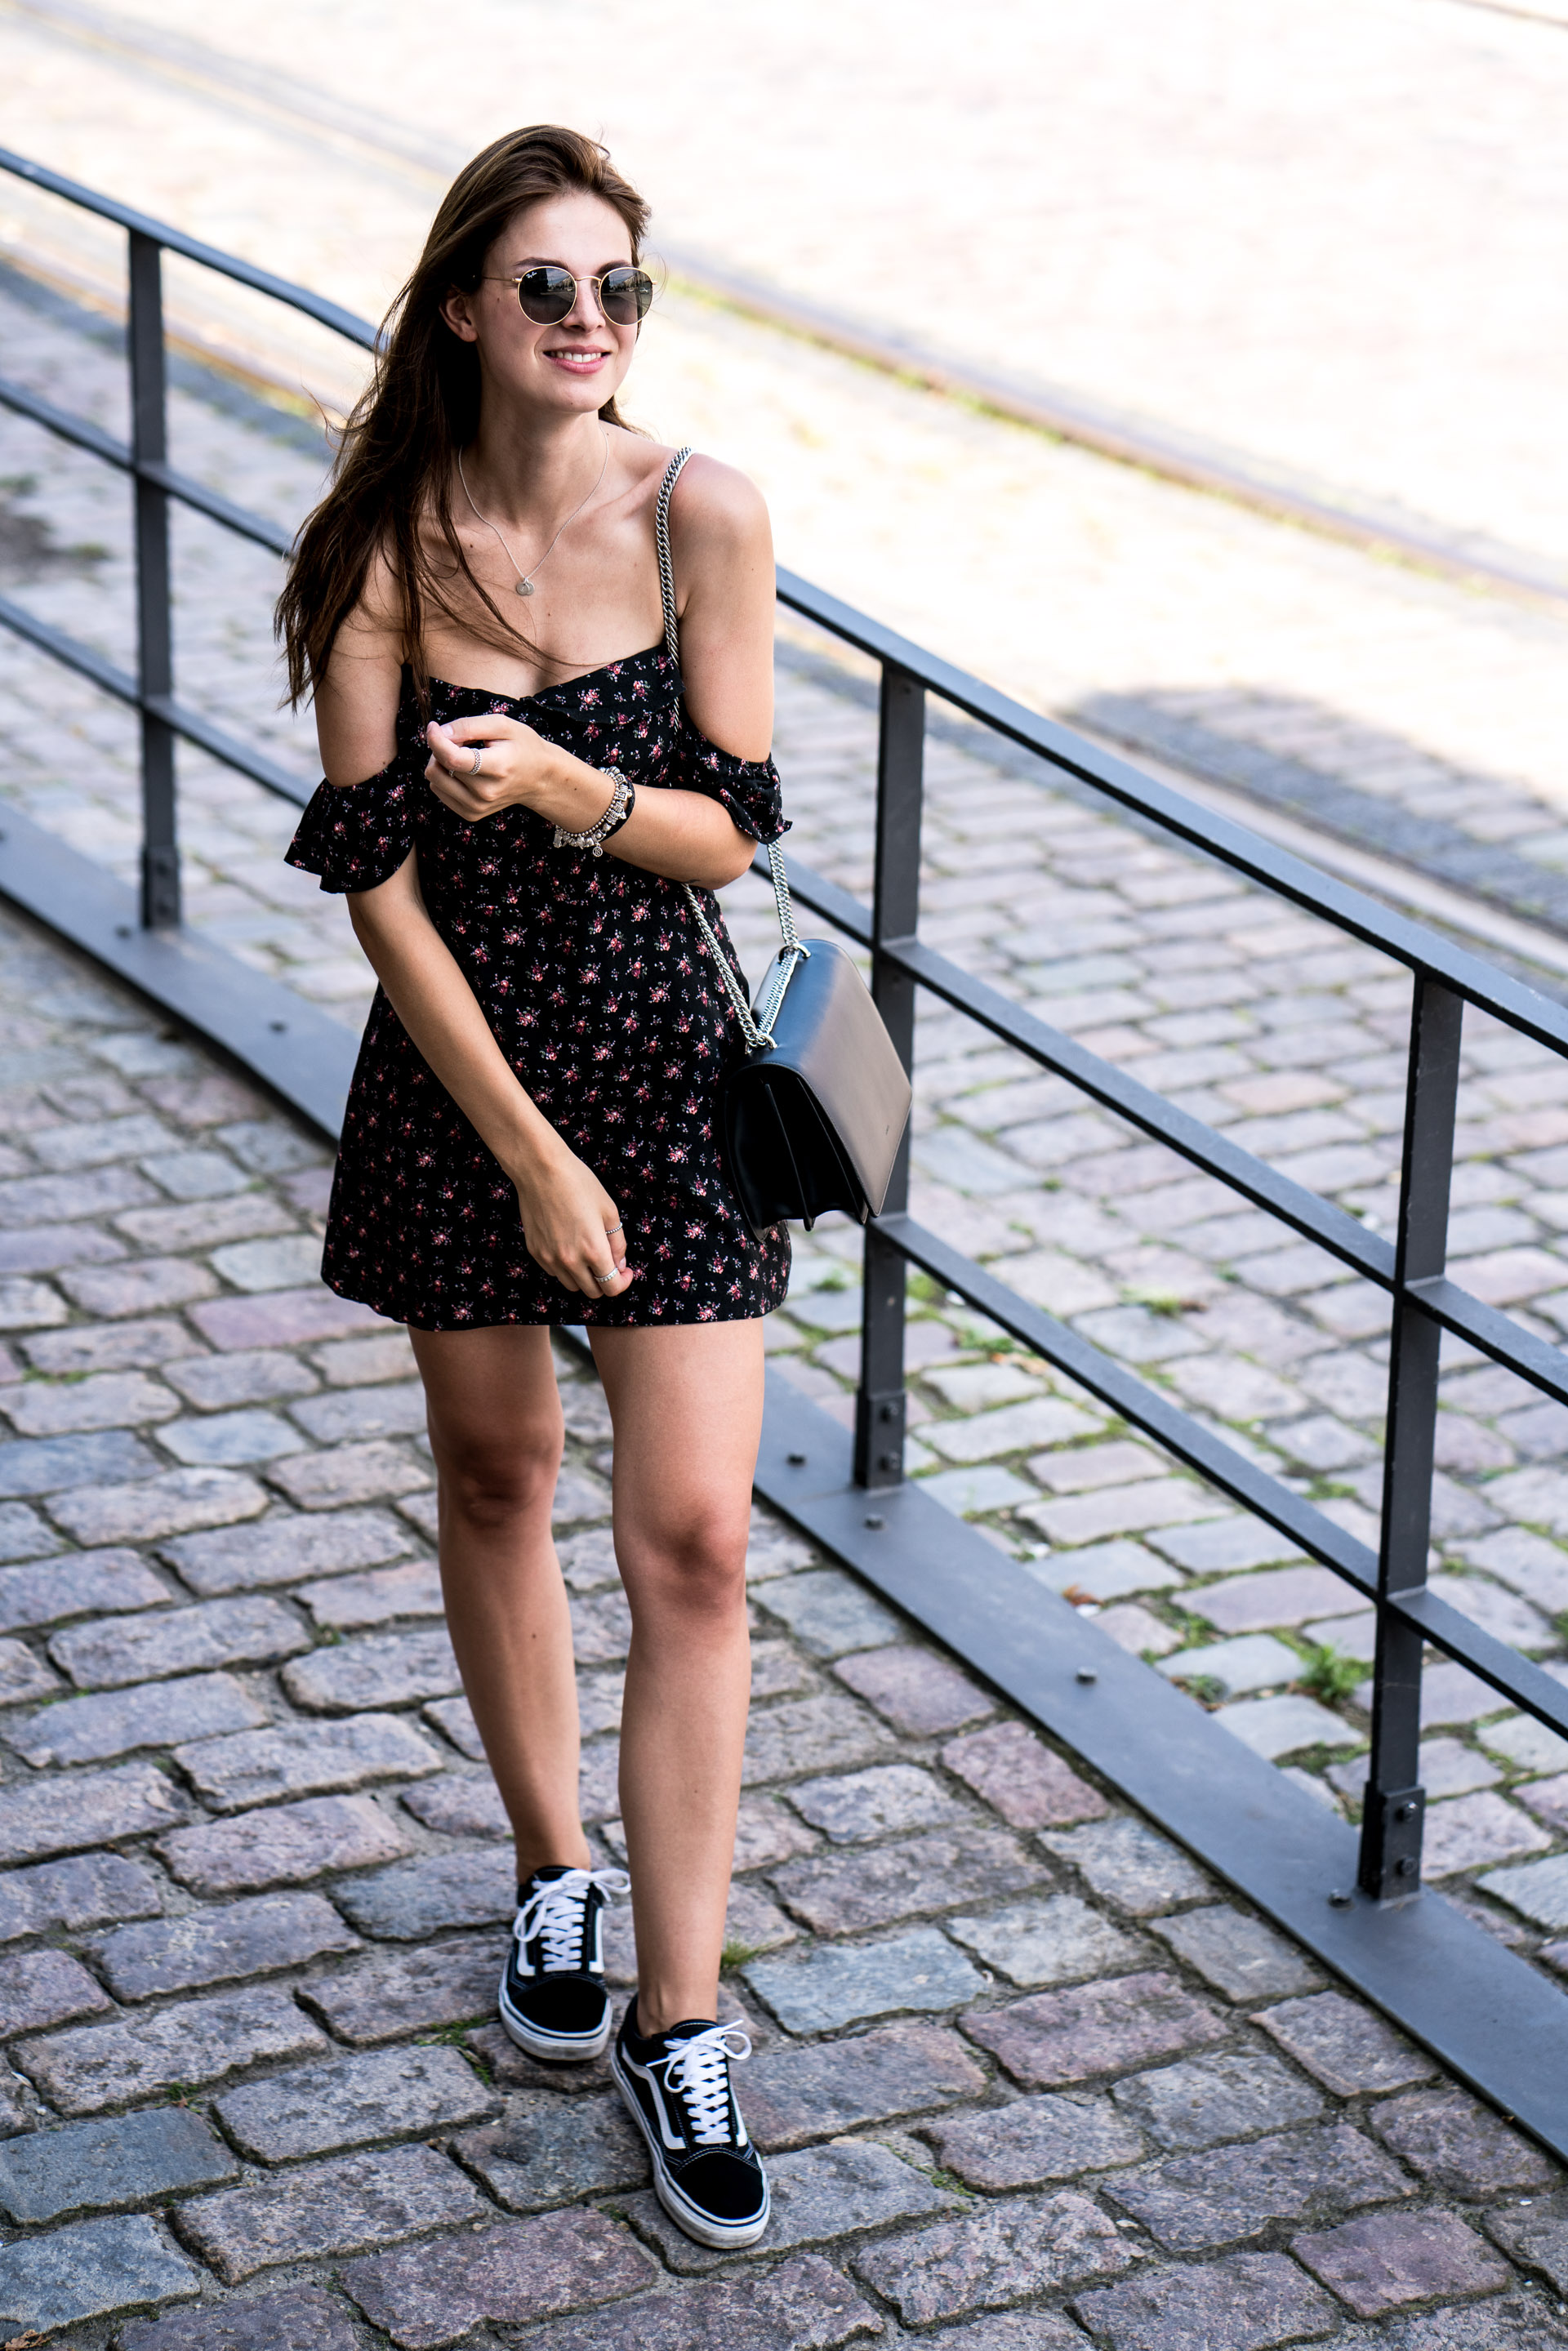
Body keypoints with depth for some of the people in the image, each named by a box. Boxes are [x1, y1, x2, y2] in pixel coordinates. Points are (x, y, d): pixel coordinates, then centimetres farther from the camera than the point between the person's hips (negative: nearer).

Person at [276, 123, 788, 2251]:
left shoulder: (702, 519, -9)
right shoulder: (385, 545, -10)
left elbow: (730, 830, -5)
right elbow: (376, 875, -10)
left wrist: (566, 788, -26)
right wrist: (526, 1152, -13)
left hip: (669, 1068, 0)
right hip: (458, 1065, 1)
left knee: (694, 1537, -5)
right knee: (495, 1482, 16)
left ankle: (681, 2024, 3)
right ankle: (553, 1872, 40)